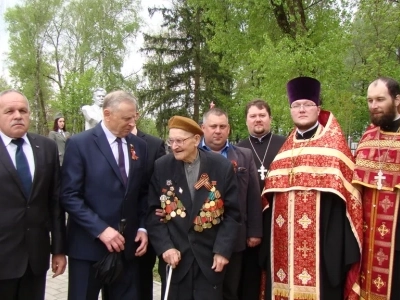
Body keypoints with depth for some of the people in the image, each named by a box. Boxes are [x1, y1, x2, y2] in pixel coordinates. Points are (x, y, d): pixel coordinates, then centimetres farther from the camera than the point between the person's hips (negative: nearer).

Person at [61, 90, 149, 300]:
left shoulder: (139, 146, 7)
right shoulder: (79, 143, -8)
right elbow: (69, 196, -12)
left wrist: (142, 228, 2)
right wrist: (100, 229, -18)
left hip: (127, 244, 4)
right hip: (88, 245, -4)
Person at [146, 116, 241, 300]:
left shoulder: (222, 167, -6)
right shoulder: (161, 167, -3)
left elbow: (232, 213, -2)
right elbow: (153, 212, 0)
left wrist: (222, 250, -8)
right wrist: (164, 247, -10)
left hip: (210, 258, 0)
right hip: (174, 256, 1)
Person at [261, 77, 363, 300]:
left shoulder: (333, 145, 1)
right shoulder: (284, 149, 15)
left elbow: (345, 191, -6)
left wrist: (341, 246, -14)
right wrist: (268, 239, 10)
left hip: (320, 239, -4)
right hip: (284, 242, 5)